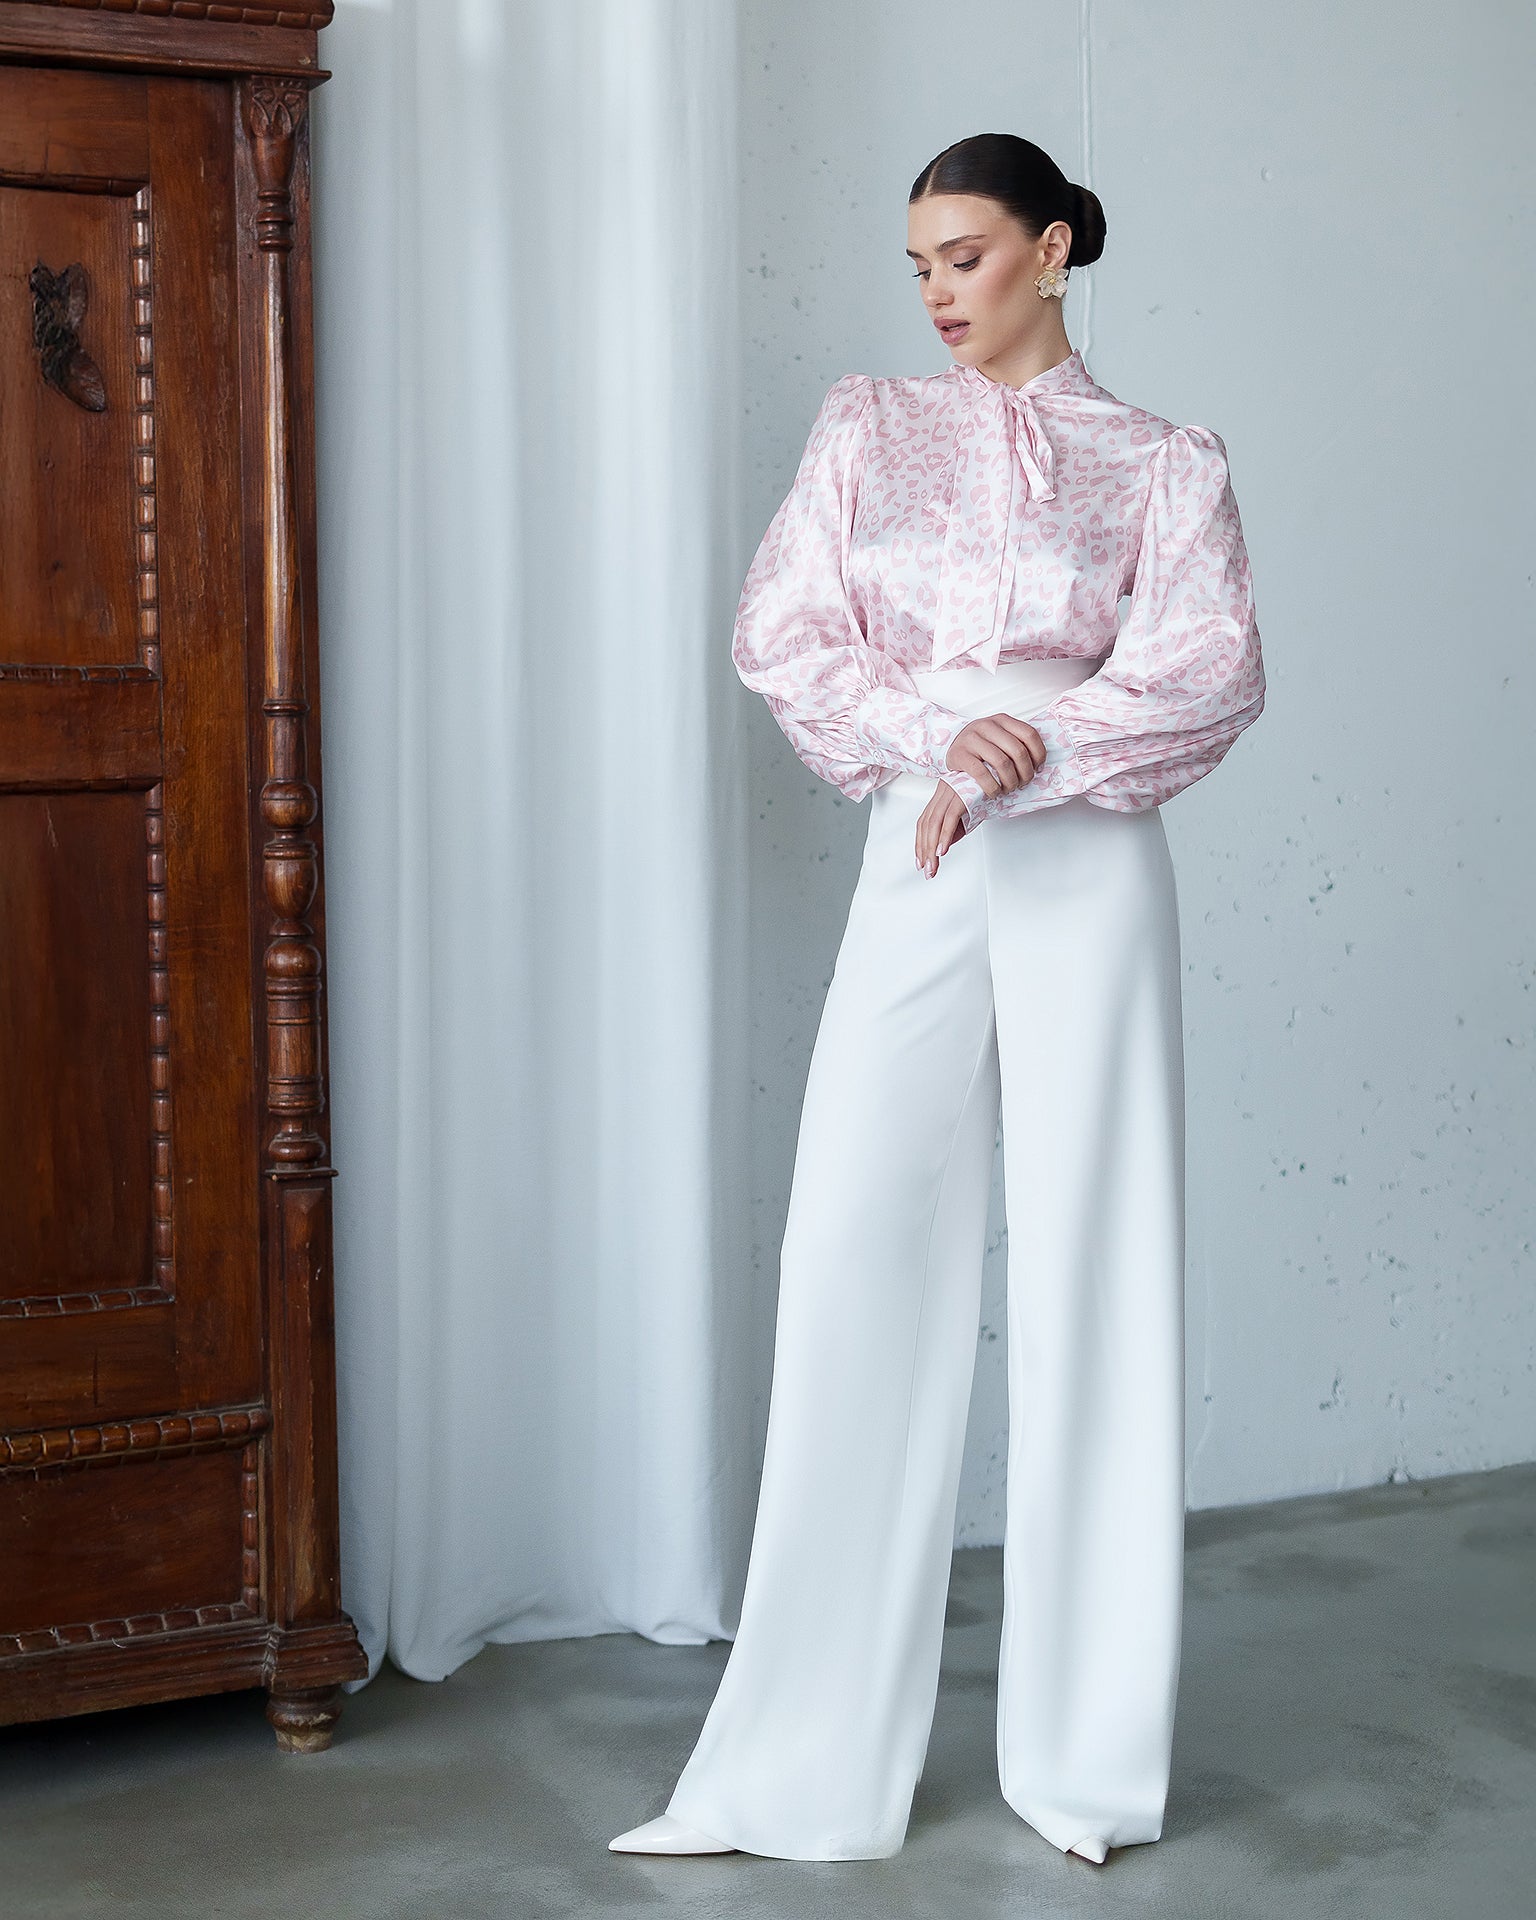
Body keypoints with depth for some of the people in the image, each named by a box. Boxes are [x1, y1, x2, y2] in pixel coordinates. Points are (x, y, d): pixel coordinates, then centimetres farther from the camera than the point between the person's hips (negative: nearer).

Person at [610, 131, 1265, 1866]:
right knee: (856, 1268, -4)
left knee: (1089, 1274, 0)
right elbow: (779, 631, 3)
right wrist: (934, 730, -12)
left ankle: (1082, 1754, 12)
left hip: (1083, 875, -1)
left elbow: (1210, 676, -5)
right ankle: (800, 1770, 5)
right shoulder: (868, 429, 14)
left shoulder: (1164, 466, 8)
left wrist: (1021, 759, -15)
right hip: (912, 875, 2)